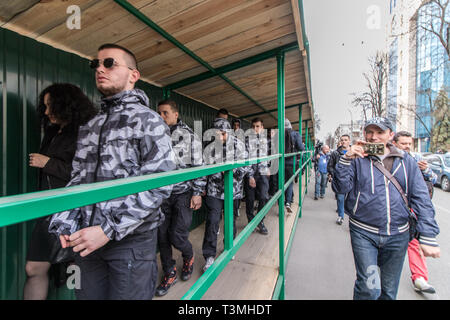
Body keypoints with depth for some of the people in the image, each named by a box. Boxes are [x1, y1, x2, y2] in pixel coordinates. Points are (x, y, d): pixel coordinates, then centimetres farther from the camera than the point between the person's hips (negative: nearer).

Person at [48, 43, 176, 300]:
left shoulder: (149, 120, -10)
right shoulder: (90, 127, 12)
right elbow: (78, 179, 14)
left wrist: (109, 229, -18)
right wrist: (66, 223, 0)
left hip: (132, 240, -6)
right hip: (87, 241, 6)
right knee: (88, 294, 21)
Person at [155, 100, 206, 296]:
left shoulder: (189, 136, -3)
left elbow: (198, 166, -4)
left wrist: (197, 193, -8)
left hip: (183, 194, -4)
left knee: (177, 237, -1)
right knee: (162, 236, 10)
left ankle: (188, 257, 35)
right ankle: (170, 274, 33)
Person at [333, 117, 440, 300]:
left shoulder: (406, 162, 4)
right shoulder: (357, 158, -4)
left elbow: (421, 199, 2)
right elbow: (342, 187, -13)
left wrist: (428, 237, -6)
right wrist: (346, 159, -24)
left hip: (398, 235, 4)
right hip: (363, 233, -3)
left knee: (389, 290, 19)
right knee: (369, 287, -7)